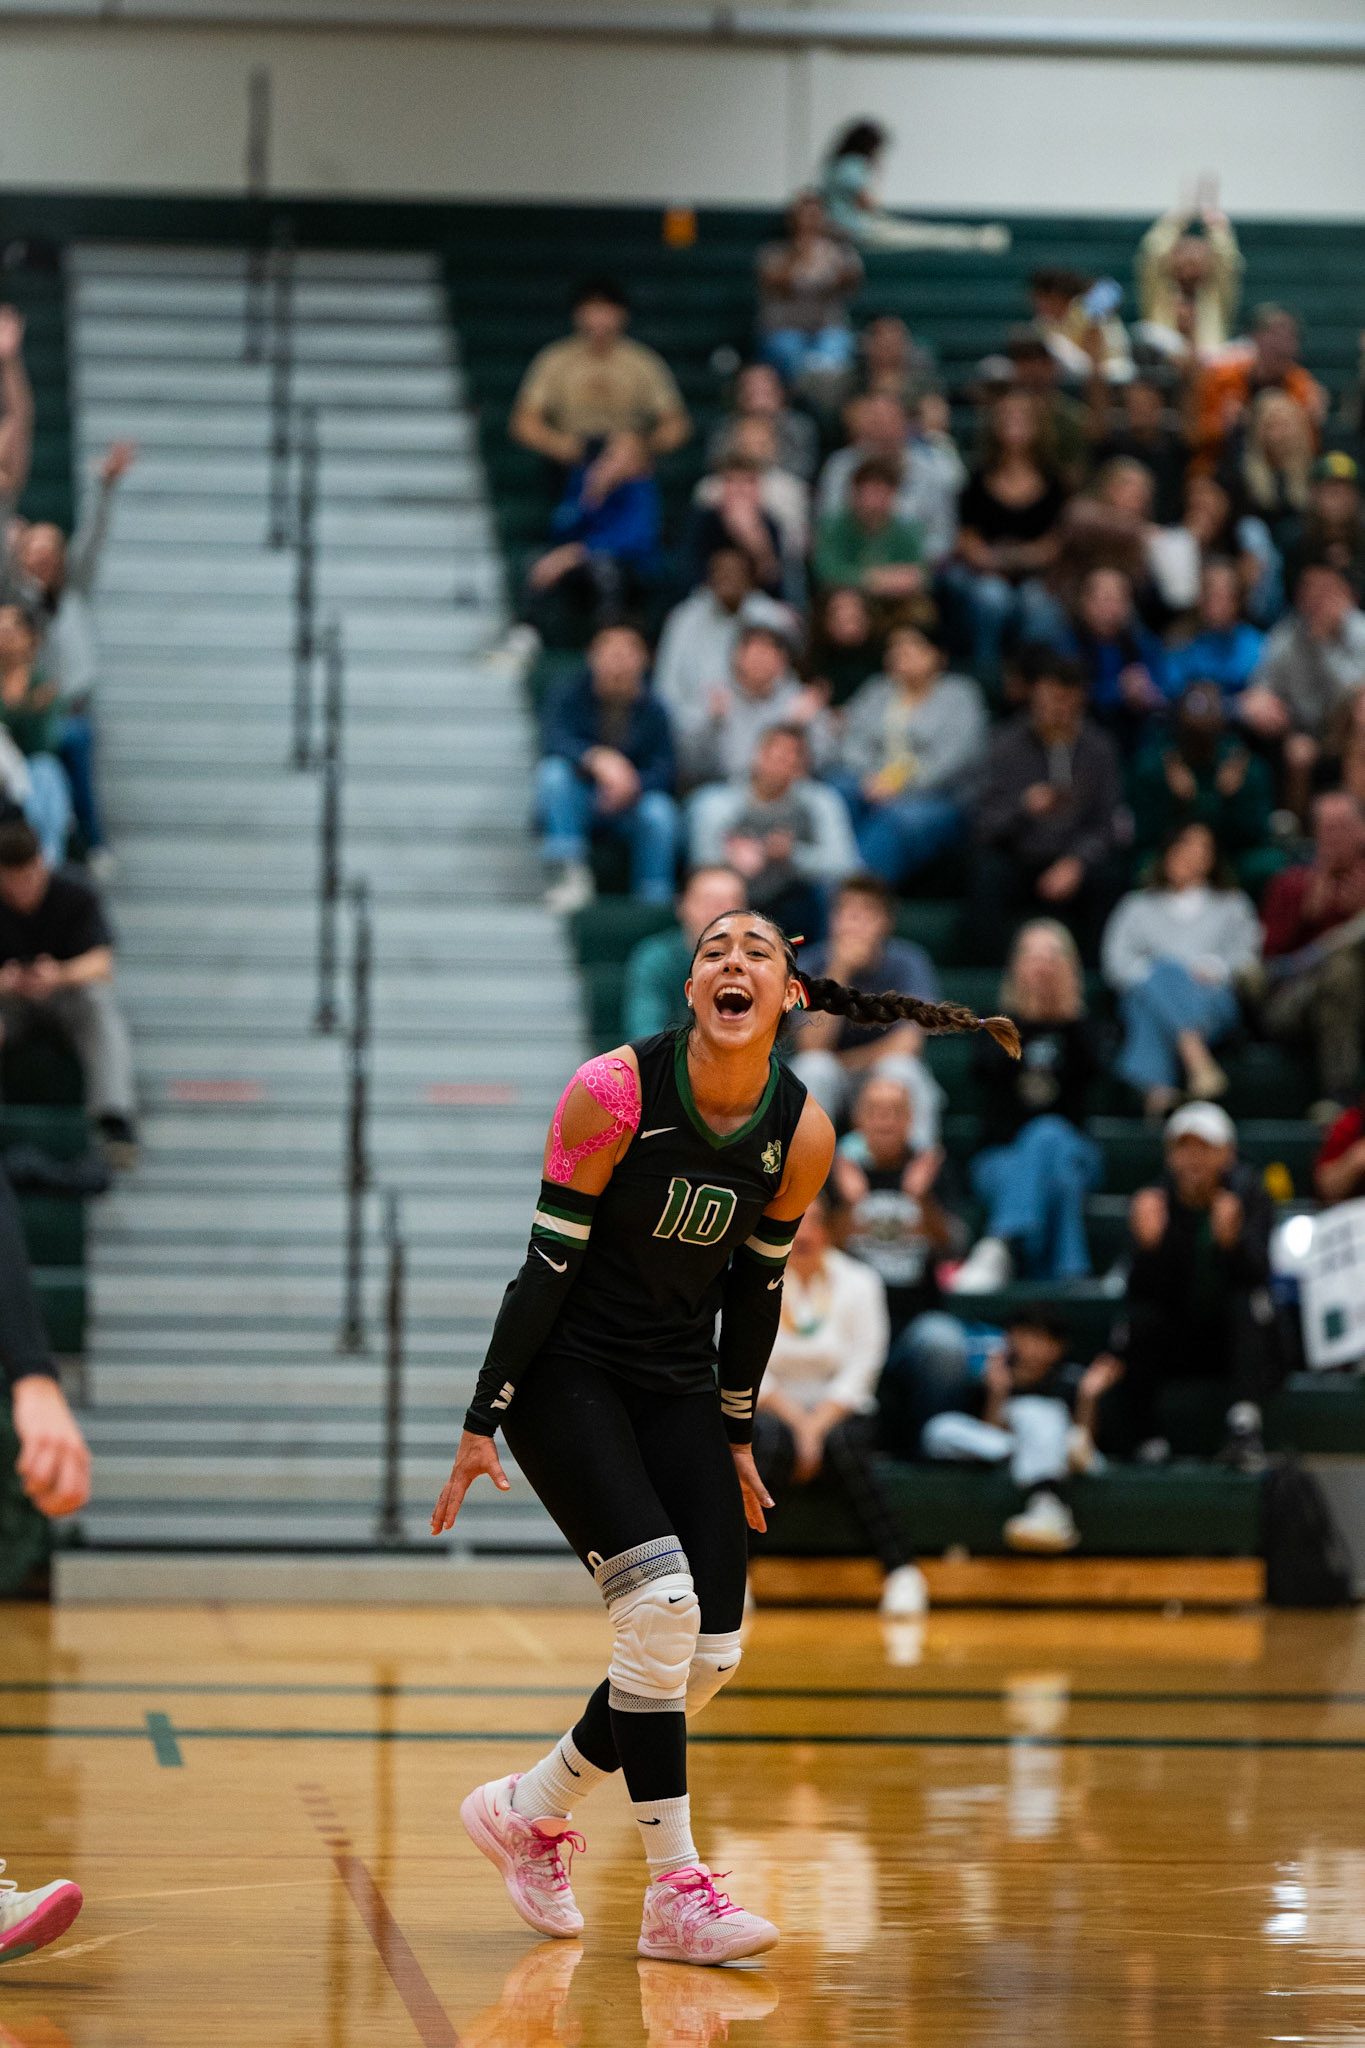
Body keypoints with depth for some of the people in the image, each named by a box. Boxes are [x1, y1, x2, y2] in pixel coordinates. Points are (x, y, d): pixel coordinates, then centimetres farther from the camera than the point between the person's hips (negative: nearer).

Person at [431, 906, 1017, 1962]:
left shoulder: (802, 1133, -6)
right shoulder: (614, 1092, -19)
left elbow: (756, 1286, 7)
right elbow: (550, 1262, -15)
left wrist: (736, 1436, 13)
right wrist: (484, 1423, -13)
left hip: (679, 1386, 6)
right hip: (565, 1372, -6)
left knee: (709, 1653, 0)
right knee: (661, 1605, -22)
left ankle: (530, 1813, 22)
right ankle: (676, 1892, -14)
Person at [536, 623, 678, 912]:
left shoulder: (652, 711, -1)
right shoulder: (572, 693, -4)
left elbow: (663, 769, -9)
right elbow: (554, 739, -22)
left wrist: (632, 786, -31)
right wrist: (597, 758, -41)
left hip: (628, 808, 0)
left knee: (659, 811, -30)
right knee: (554, 770, -30)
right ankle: (571, 874, -33)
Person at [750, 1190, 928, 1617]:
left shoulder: (858, 1283, 0)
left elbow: (861, 1370, -5)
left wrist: (817, 1426, -17)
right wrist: (797, 1423, -16)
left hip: (841, 1410, 0)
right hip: (774, 1410, 0)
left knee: (841, 1446, -35)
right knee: (771, 1442, -36)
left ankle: (900, 1571, -34)